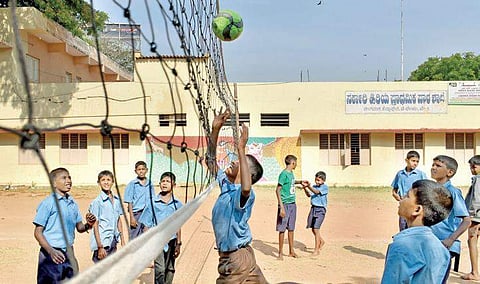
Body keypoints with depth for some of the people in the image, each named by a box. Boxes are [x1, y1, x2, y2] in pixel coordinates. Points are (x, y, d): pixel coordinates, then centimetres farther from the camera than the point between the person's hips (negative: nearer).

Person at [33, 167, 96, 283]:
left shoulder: (73, 203, 9)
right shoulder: (48, 203, -9)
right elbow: (38, 232, -9)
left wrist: (88, 225, -8)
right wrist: (51, 251, -21)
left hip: (69, 253, 6)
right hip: (51, 254, -6)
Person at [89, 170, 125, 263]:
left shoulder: (117, 200, 6)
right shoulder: (97, 201, -11)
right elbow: (95, 225, -11)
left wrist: (122, 240, 13)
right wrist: (100, 247, -14)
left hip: (113, 242, 6)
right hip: (102, 242, -6)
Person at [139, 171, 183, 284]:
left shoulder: (177, 204, 2)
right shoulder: (153, 203, -6)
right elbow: (147, 226, -1)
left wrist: (178, 244, 9)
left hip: (171, 241, 3)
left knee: (170, 269, 11)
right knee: (160, 269, -13)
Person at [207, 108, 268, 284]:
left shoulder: (244, 194, -20)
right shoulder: (225, 184, 4)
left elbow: (246, 188, -46)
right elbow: (211, 160, 10)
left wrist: (241, 149, -42)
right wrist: (215, 130, -1)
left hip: (237, 258, -8)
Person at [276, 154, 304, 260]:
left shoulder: (291, 173, 10)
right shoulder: (284, 174, -14)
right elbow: (278, 190, -17)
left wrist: (301, 182, 30)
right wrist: (282, 207, -22)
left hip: (292, 204, 8)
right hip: (285, 204, -8)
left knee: (291, 228, 14)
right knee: (282, 229, 0)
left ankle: (291, 251, 24)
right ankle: (280, 252, 8)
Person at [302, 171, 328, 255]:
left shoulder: (325, 187, -7)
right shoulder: (314, 186, 10)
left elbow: (316, 192, -22)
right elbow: (309, 195, 2)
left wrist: (309, 186, -36)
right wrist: (305, 188, -13)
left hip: (320, 209, -6)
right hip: (313, 208, 6)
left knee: (316, 229, -10)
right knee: (313, 229, 13)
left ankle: (316, 249, 0)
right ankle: (321, 241, 40)